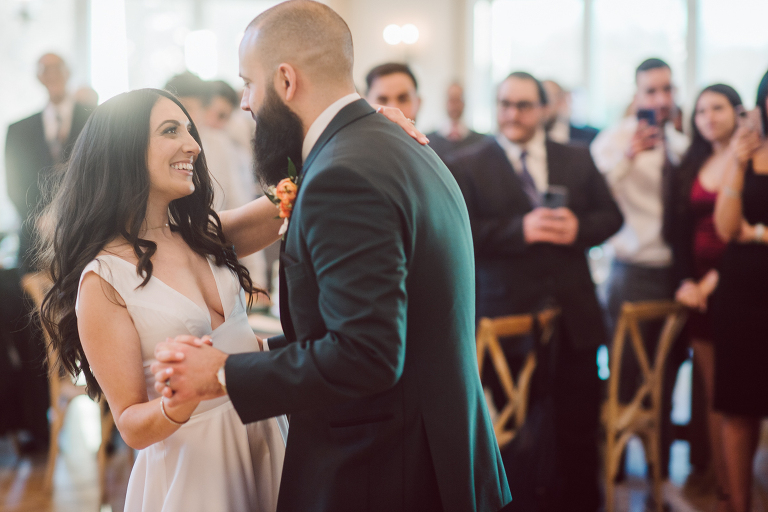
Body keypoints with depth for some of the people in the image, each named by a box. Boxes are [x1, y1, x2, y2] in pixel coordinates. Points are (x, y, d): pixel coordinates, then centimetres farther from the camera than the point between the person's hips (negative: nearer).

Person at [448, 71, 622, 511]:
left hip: (574, 317, 3)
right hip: (508, 317, -3)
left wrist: (579, 228, -10)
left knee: (580, 426, 10)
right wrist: (520, 229, -20)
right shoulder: (467, 166, 1)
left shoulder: (578, 161, 12)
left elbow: (611, 215, 11)